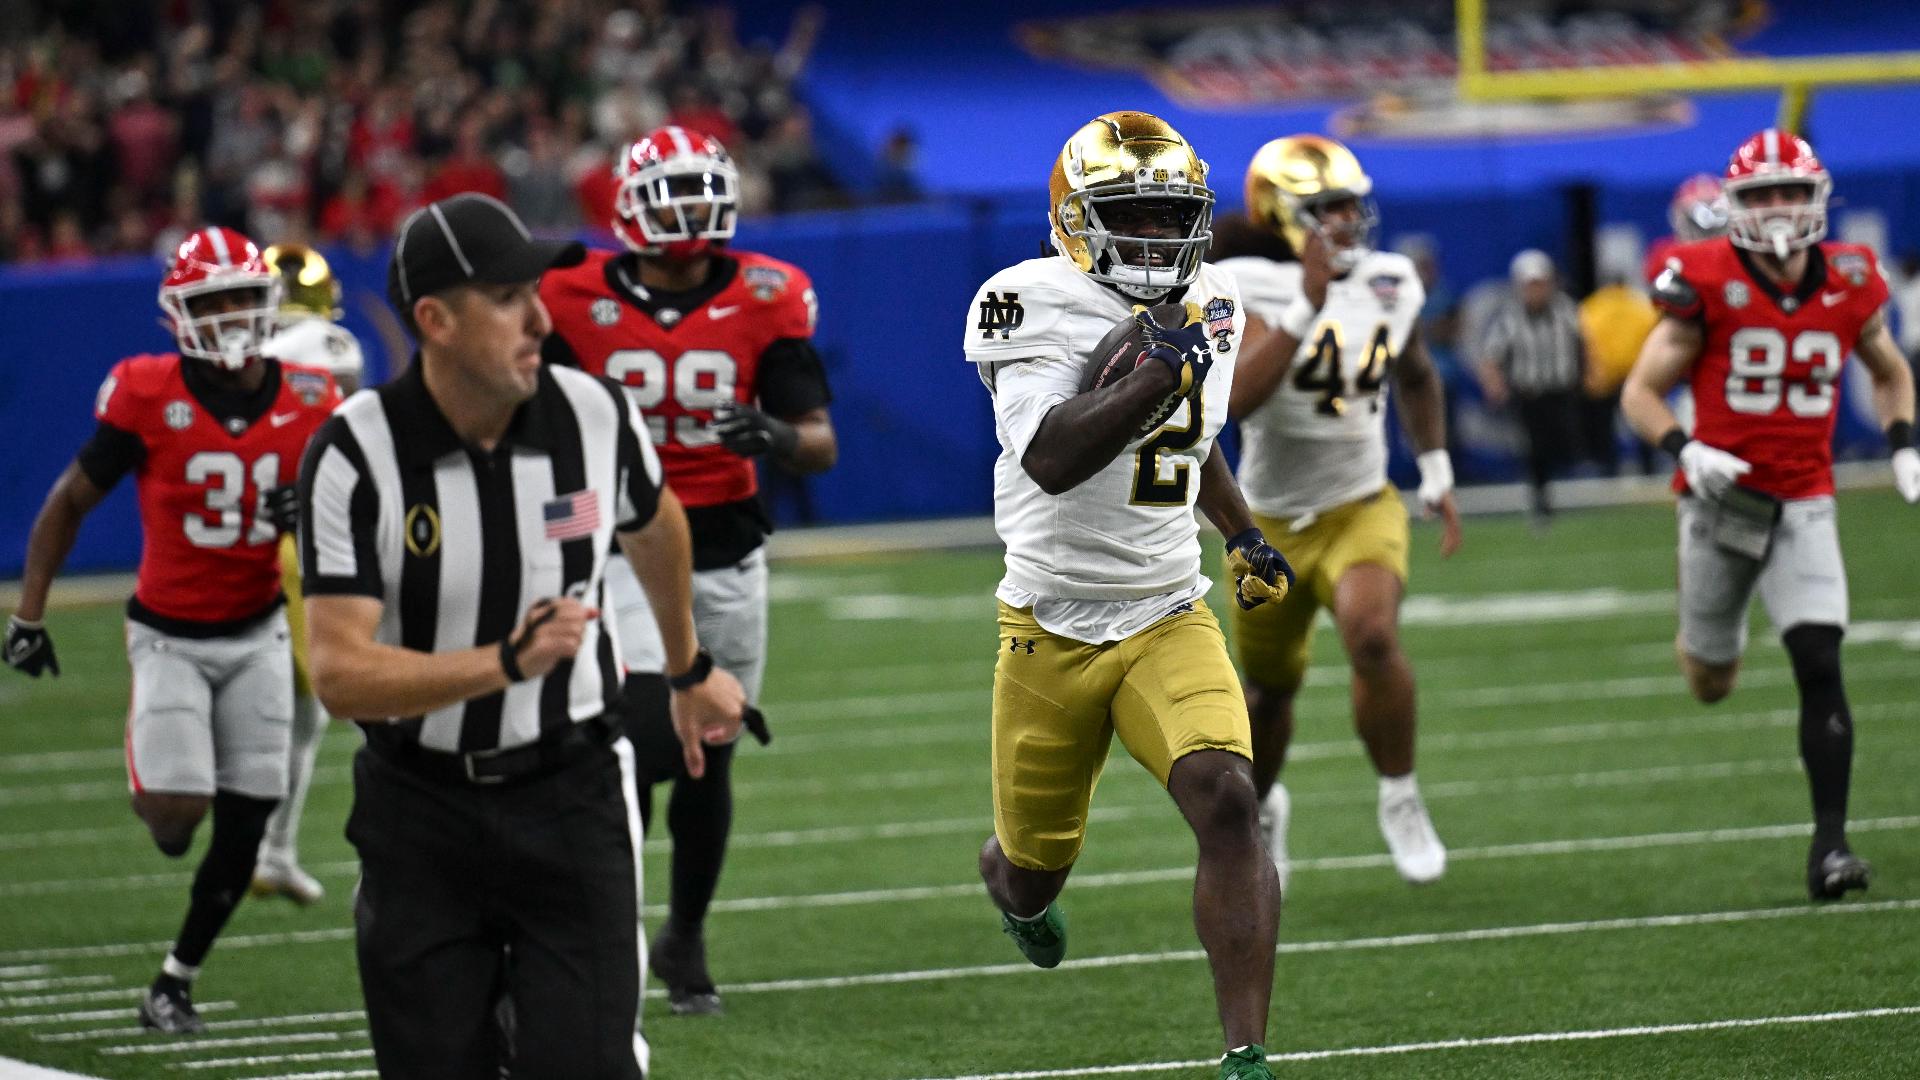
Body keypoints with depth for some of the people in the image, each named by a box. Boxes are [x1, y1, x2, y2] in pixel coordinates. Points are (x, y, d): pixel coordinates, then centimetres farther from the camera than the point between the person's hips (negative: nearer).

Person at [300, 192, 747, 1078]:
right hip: (422, 813, -1)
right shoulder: (354, 457, -15)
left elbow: (653, 529, 19)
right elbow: (340, 675, -21)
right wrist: (507, 663, -33)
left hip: (570, 801, 1)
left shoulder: (594, 416, -5)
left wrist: (689, 672, 34)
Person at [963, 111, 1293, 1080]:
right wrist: (1158, 375, -33)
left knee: (1226, 800, -23)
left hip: (1168, 620, 3)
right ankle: (1011, 880, 54)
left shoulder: (1210, 308, 7)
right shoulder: (1038, 308, -14)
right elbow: (1051, 458, -29)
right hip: (1052, 627, -3)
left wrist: (1242, 534, 24)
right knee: (1036, 860, 13)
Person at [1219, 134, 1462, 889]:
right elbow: (1235, 400, -35)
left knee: (1372, 637, -29)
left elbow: (1416, 379, 19)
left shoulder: (1388, 286, -3)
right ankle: (1259, 808, 48)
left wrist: (1437, 473, 15)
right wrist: (1307, 306, -38)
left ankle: (1400, 801, -10)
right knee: (1271, 690, 15)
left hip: (1361, 509, 1)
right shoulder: (1251, 291, -18)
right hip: (1272, 523, -1)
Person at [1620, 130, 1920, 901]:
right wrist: (1685, 451, -23)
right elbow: (1641, 392, -6)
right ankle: (1703, 631, 53)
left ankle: (1830, 841, -11)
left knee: (1821, 667, -14)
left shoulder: (1849, 286, -1)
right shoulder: (1706, 286, -11)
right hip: (1724, 495, -1)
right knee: (1711, 683, 14)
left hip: (1803, 505, 1)